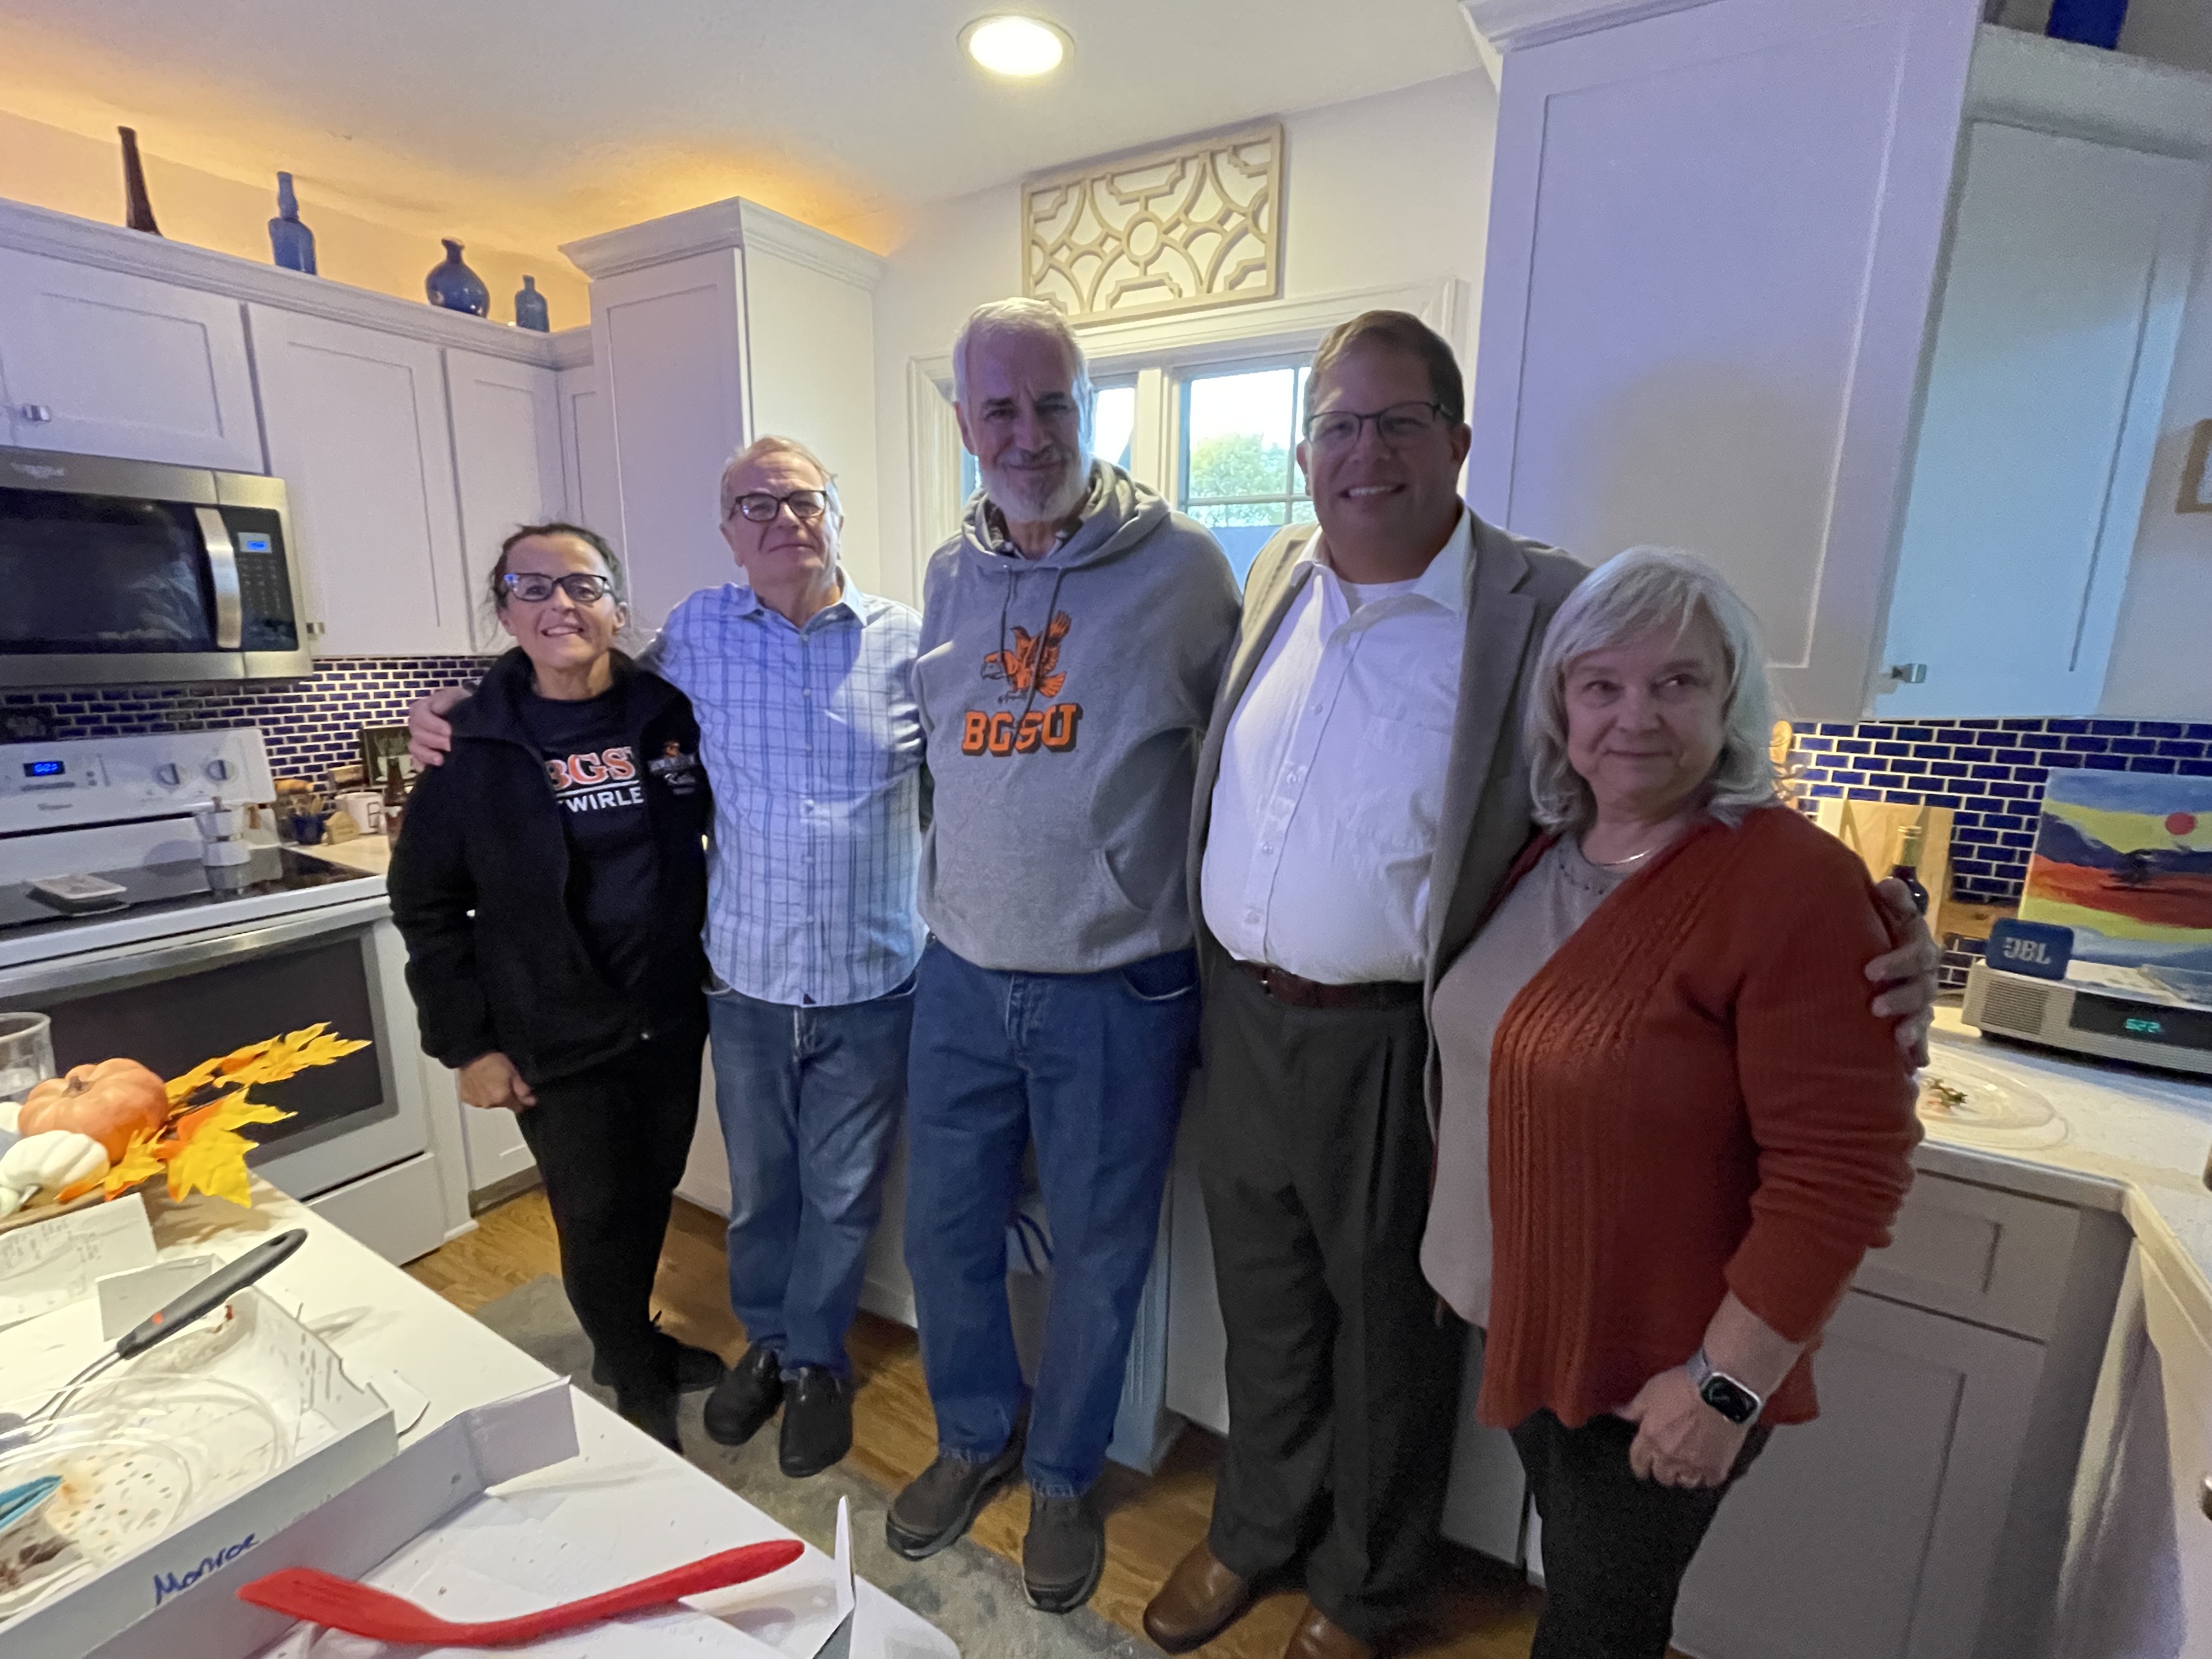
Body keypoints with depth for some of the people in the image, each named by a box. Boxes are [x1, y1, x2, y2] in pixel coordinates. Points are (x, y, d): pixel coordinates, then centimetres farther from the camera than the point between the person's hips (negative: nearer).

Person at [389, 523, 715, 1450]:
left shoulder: (671, 713, -4)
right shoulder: (473, 746, -9)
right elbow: (427, 905, -3)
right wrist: (467, 1044, -5)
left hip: (673, 1019, 3)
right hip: (559, 1046, -2)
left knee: (653, 1195, 19)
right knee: (595, 1218, 9)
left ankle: (632, 1339, 47)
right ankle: (640, 1391, 34)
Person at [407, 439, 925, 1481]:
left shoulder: (904, 640, -4)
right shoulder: (698, 632, 1)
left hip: (869, 984, -1)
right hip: (747, 977, 2)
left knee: (841, 1193, 15)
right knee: (759, 1184, 21)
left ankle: (817, 1360, 41)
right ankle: (767, 1339, 48)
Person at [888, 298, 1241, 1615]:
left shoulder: (1180, 566, -8)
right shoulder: (948, 579, 7)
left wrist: (1217, 977, -3)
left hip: (1117, 990, -4)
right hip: (962, 977, 5)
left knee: (1098, 1261, 14)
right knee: (945, 1231, 19)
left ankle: (1065, 1474, 44)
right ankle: (976, 1437, 48)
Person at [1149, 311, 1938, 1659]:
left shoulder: (1548, 612, -12)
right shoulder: (1275, 578, 4)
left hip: (1389, 1050, -4)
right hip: (1240, 1017, 5)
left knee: (1388, 1334, 20)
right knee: (1264, 1312, 24)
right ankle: (1255, 1533, 53)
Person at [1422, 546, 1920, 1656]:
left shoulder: (1793, 884, -23)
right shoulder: (1542, 850, -2)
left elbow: (1841, 1174, -22)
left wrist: (1728, 1382, -18)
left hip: (1658, 1372, -5)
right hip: (1525, 1323, 6)